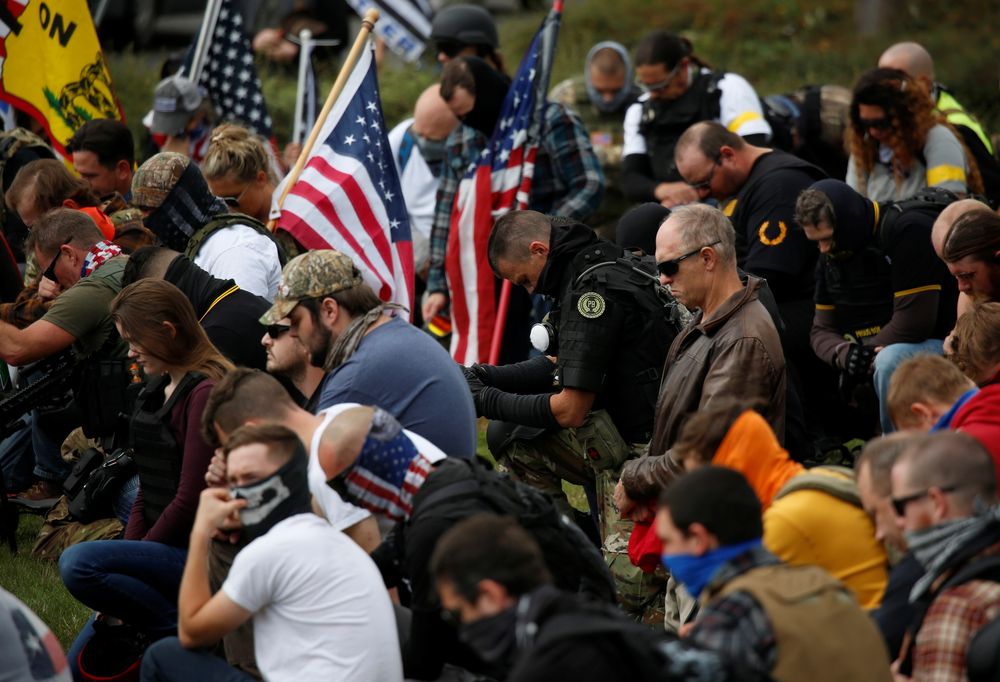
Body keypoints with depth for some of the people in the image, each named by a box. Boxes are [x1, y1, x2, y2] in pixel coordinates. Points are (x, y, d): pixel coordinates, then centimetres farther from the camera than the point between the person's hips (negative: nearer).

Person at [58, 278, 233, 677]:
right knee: (79, 662, 3)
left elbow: (189, 500, -19)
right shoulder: (158, 389, 15)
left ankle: (182, 631, -15)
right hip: (163, 550, 10)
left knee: (78, 564, -28)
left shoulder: (205, 393, -16)